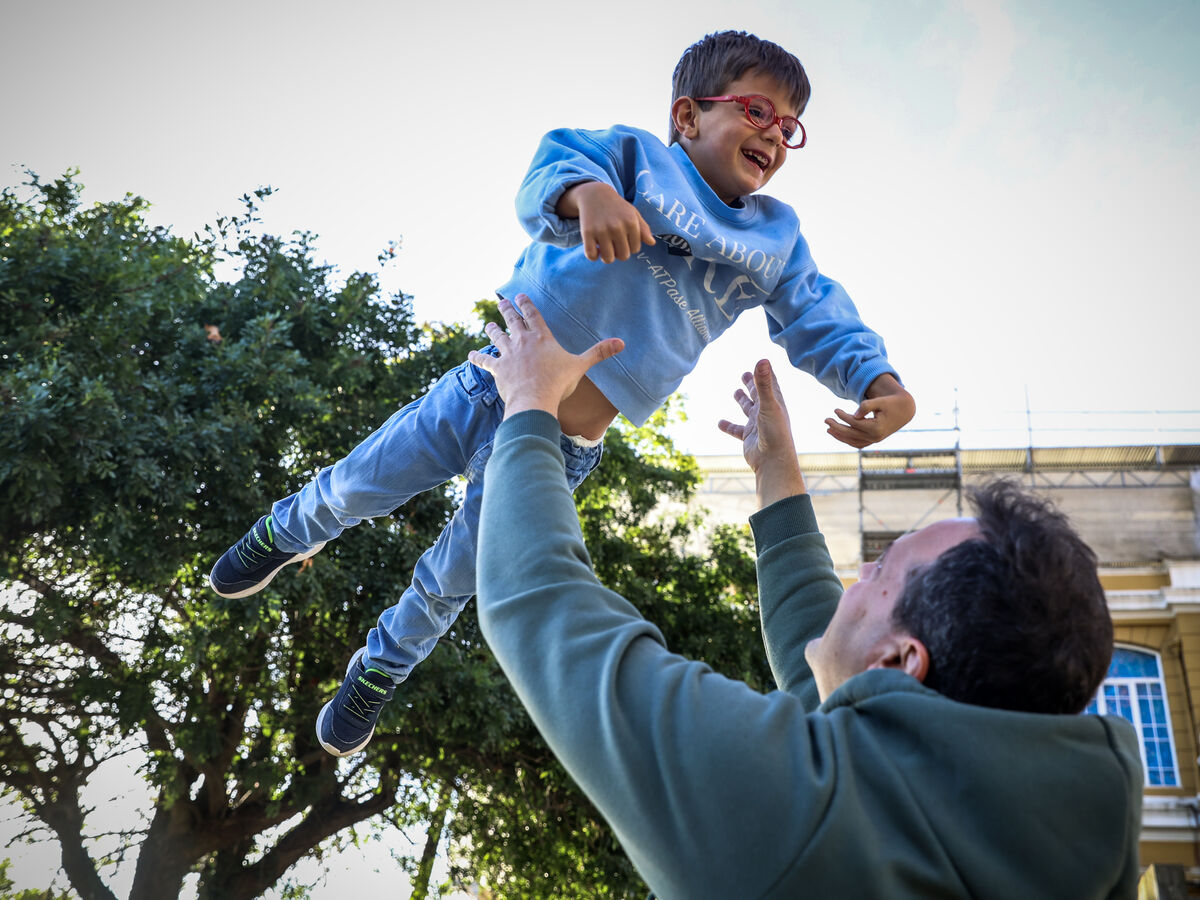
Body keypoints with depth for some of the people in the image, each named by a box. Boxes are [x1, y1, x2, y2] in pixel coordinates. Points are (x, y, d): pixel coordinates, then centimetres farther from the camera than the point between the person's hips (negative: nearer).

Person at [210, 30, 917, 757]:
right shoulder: (639, 157, -11)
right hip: (488, 391, -2)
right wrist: (586, 191, -53)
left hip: (557, 453, 3)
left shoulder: (776, 242, 1)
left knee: (451, 582, 13)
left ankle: (382, 670, 44)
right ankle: (287, 533, 48)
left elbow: (821, 320, -2)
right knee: (350, 492, 10)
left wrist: (882, 382, -23)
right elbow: (551, 171, -28)